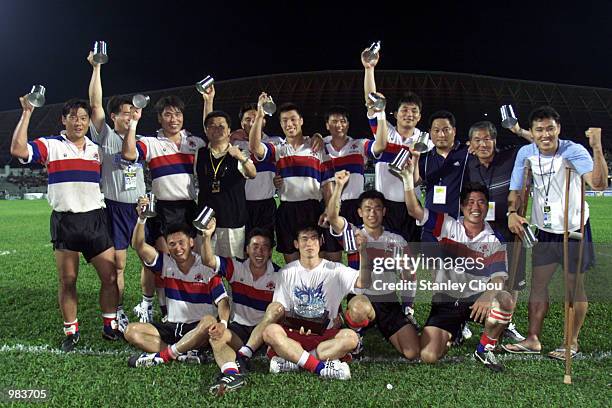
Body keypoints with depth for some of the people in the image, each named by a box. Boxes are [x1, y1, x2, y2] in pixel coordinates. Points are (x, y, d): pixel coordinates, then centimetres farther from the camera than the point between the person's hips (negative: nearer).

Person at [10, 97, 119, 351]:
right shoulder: (51, 146, 1)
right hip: (64, 222, -3)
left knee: (110, 276, 1)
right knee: (67, 281, 5)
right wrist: (27, 113, -13)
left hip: (95, 219, 3)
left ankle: (110, 326, 18)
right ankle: (71, 331, 20)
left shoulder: (97, 149, 13)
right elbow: (18, 150, -15)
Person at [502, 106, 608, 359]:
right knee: (538, 283, 8)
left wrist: (597, 148, -44)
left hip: (574, 229, -4)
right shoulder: (526, 153, -6)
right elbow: (517, 189, 1)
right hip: (544, 230, 4)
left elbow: (599, 184, -33)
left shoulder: (573, 151, -19)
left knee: (575, 285, 7)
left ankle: (572, 342, 21)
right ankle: (533, 339, 19)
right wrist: (512, 212, -17)